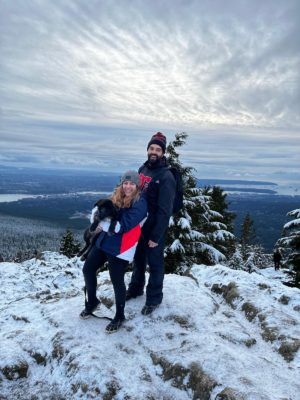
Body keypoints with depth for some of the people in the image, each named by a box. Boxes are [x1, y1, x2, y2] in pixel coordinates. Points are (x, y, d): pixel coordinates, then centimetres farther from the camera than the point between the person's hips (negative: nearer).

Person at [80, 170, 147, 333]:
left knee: (117, 281, 2)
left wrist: (103, 225, -11)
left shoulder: (140, 203, -15)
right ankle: (92, 301, 38)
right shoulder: (117, 196, 8)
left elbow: (123, 225, -21)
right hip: (104, 241, 8)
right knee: (88, 269, 14)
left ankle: (119, 316, 25)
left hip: (120, 248, -8)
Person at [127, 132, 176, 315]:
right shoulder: (143, 169, 5)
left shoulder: (166, 177, -19)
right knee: (138, 258, 21)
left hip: (155, 226, -7)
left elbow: (164, 210, -21)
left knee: (155, 262, 7)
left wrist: (156, 236, -20)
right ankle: (135, 288, 41)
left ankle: (154, 298, 24)